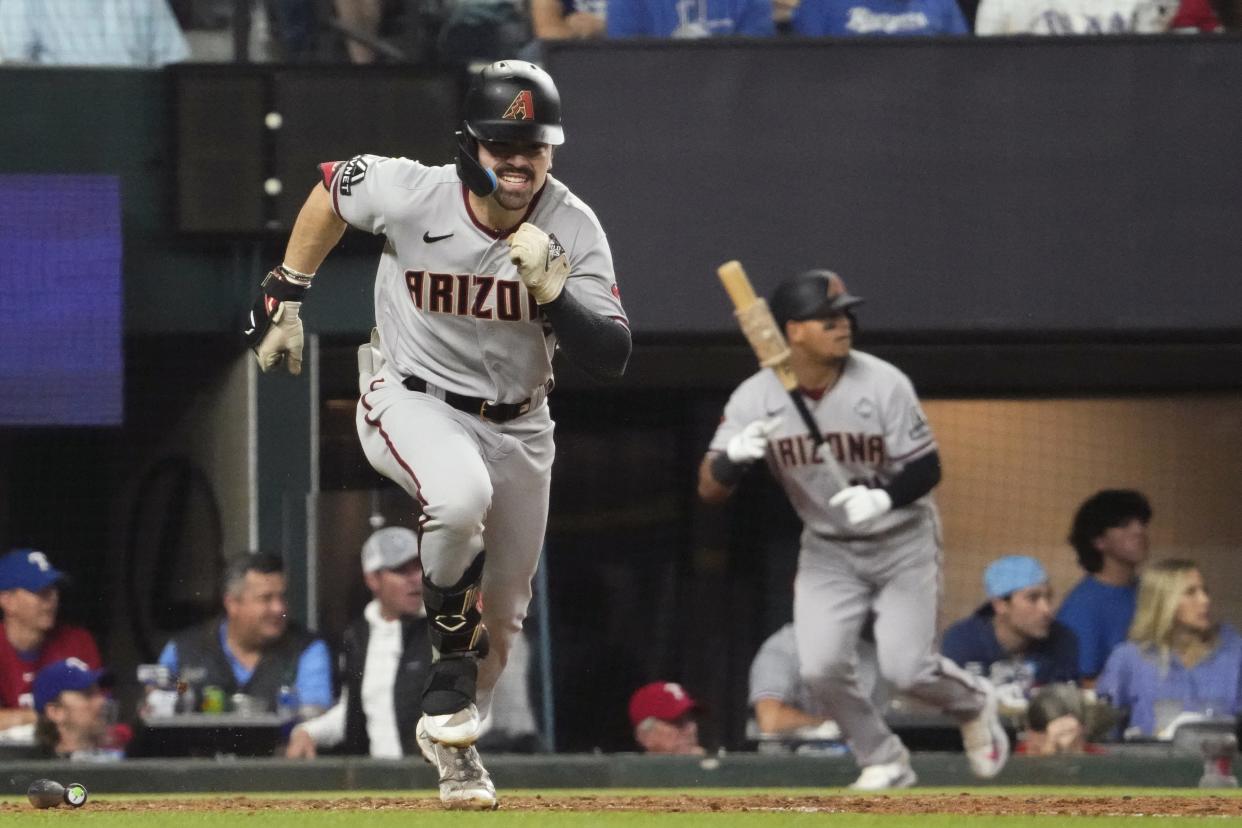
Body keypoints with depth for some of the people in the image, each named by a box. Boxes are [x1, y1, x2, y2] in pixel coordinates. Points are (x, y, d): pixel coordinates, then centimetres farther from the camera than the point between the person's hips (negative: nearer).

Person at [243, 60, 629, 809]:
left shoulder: (574, 229, -18)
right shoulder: (409, 193, -22)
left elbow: (611, 358, -22)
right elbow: (333, 188, 1)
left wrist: (551, 288, -37)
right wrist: (286, 294, 3)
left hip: (518, 423, 3)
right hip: (413, 403, -3)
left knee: (504, 614, 12)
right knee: (461, 496, -37)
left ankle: (455, 739, 40)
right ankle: (452, 655, -12)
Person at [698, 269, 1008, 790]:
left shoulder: (883, 384, -18)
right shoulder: (755, 399, -14)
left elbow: (927, 469, -12)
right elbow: (710, 490, -15)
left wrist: (885, 497, -34)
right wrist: (734, 455, -38)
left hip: (902, 540, -2)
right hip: (827, 548, 2)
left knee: (904, 669, -12)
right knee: (821, 669, -13)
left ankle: (972, 704, 22)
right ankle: (884, 762, 12)